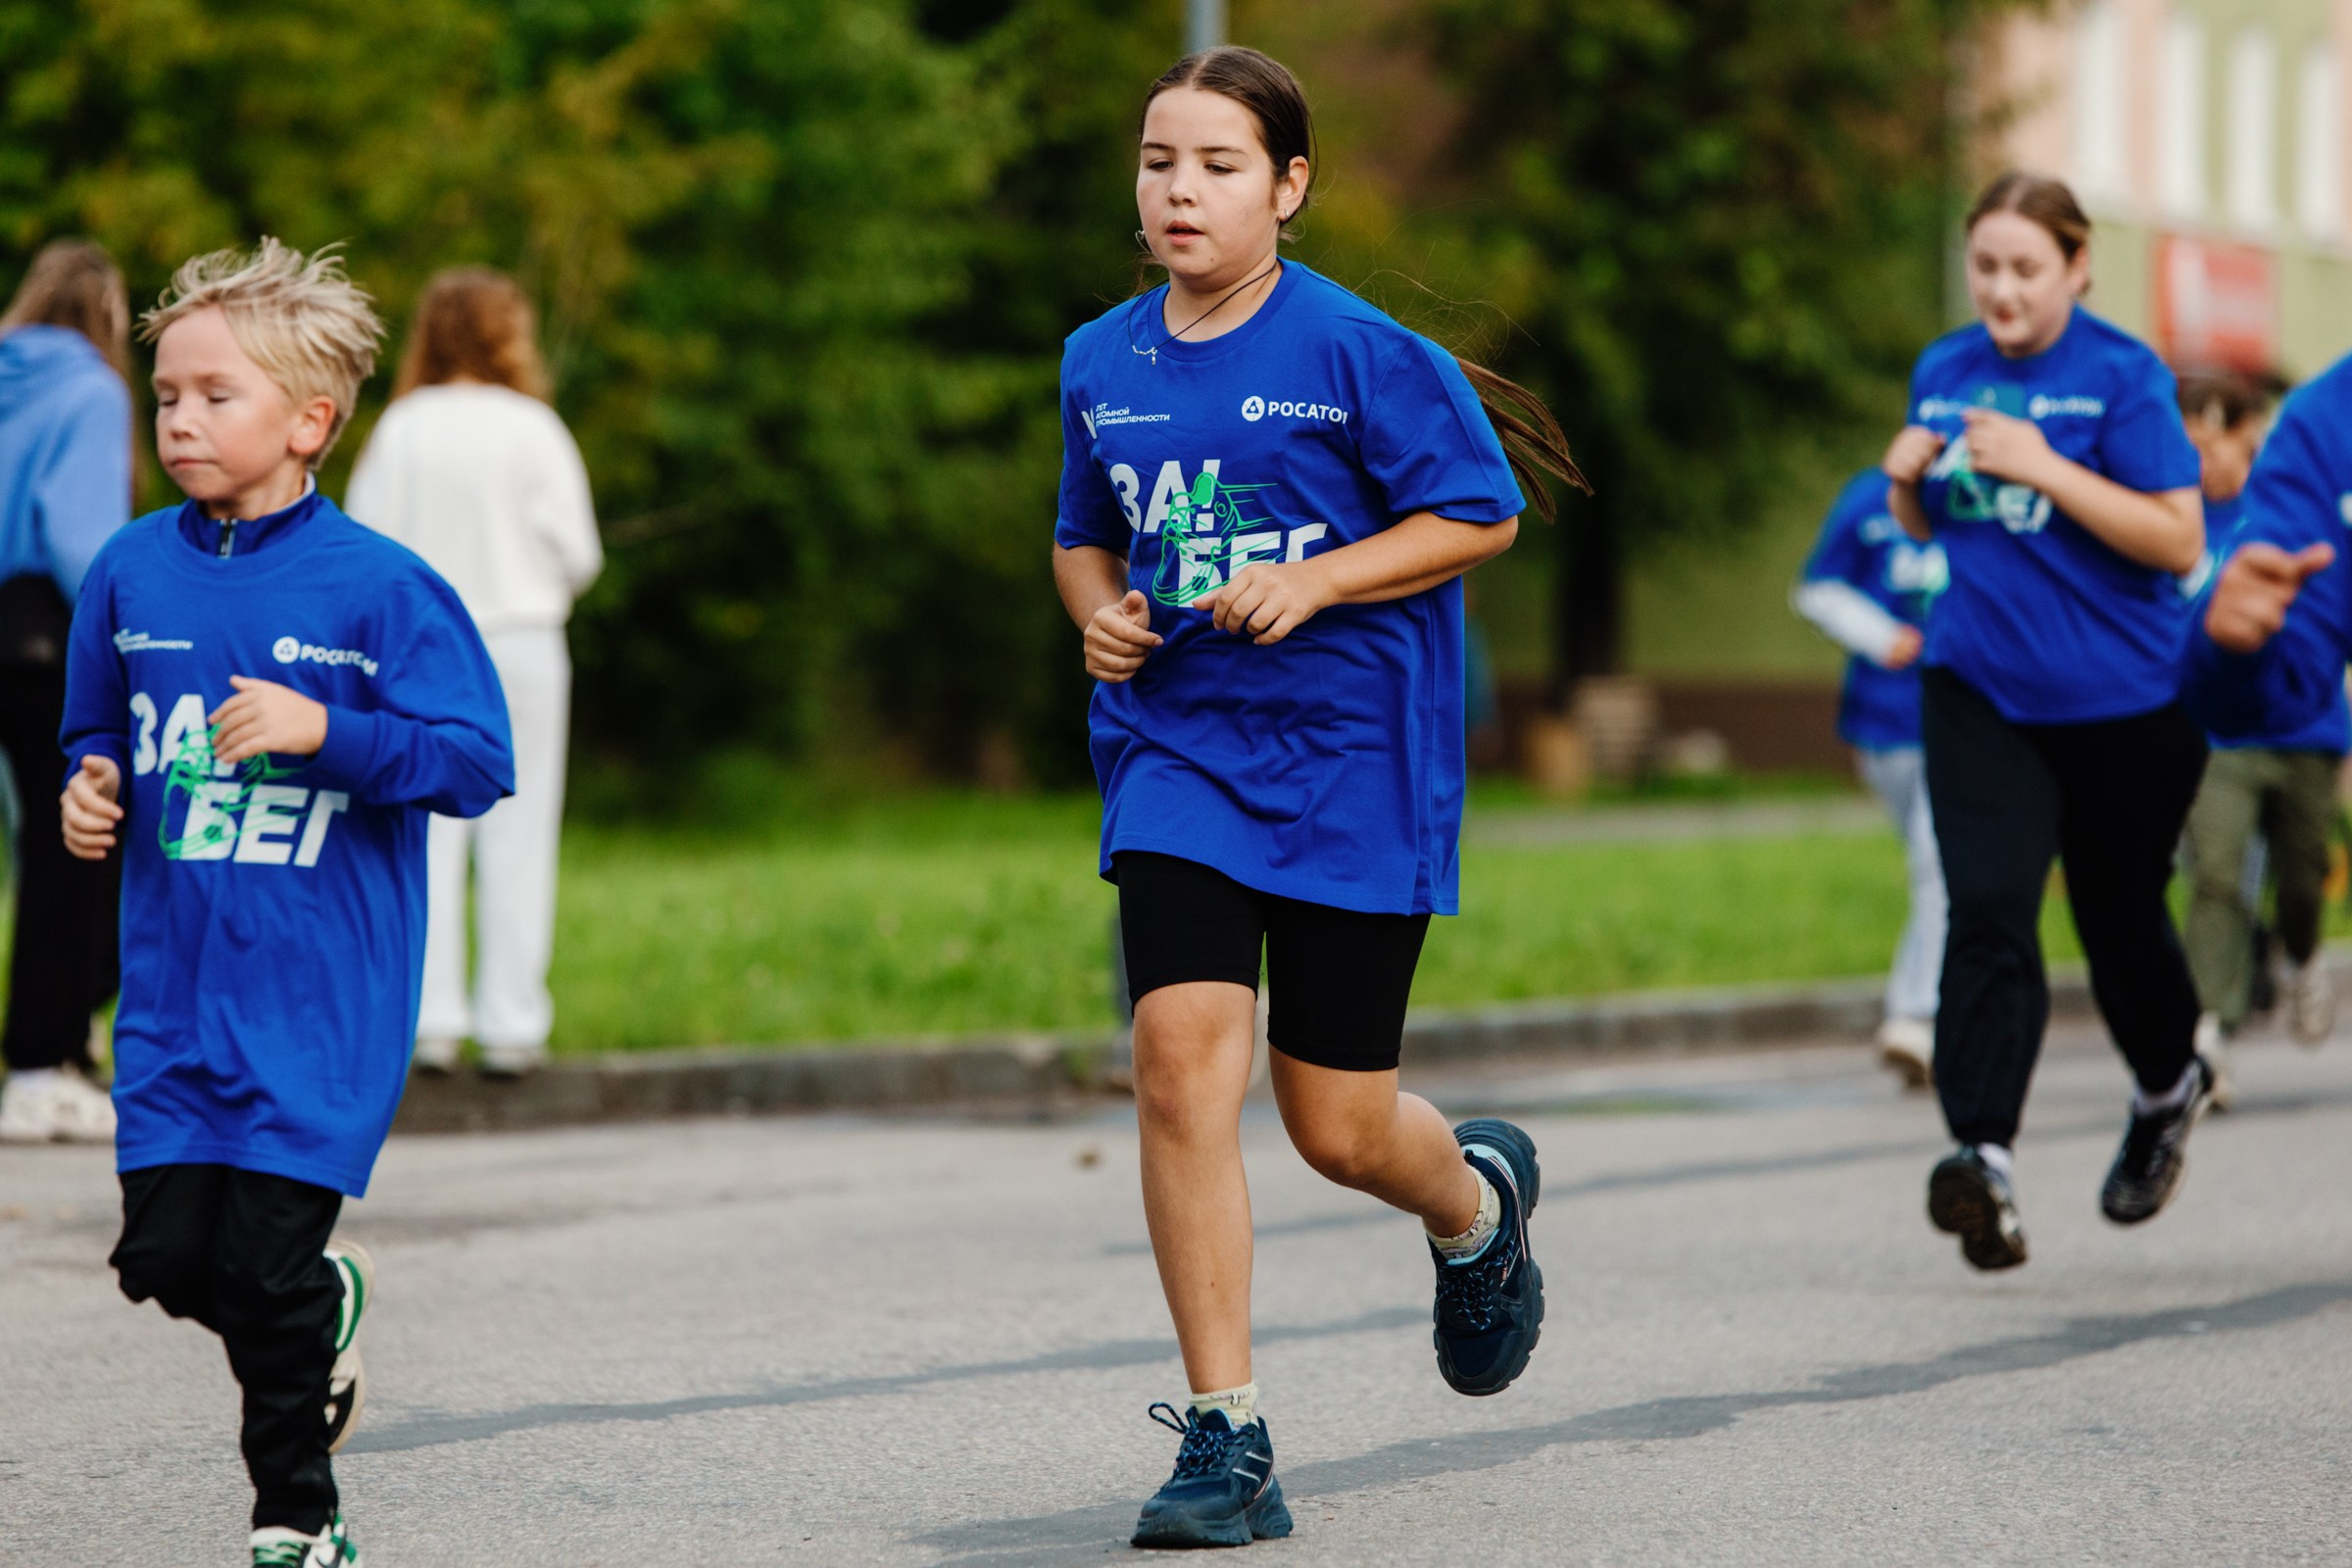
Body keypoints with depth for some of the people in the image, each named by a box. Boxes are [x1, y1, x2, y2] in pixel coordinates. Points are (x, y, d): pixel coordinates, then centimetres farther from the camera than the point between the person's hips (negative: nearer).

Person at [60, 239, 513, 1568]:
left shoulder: (379, 587, -10)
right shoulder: (133, 573, 4)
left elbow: (477, 761, -12)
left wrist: (323, 730, -23)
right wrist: (94, 789, -1)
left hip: (321, 993, -4)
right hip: (177, 974, 4)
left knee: (268, 1264, -5)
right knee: (167, 1253, -2)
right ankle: (326, 1304, 31)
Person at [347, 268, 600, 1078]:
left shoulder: (398, 430, -1)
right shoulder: (532, 429, -5)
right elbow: (578, 554, -4)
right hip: (521, 643, -2)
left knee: (423, 837, 6)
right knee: (516, 840, 3)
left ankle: (429, 1017, 3)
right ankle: (511, 1022, 3)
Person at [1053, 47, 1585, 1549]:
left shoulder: (1361, 350, -8)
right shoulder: (1101, 365, 6)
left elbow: (1482, 515, -4)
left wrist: (1317, 580, -16)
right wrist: (1102, 615, 0)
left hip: (1353, 765, -3)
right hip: (1175, 753, 3)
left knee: (1338, 1127, 3)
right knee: (1182, 1063, -17)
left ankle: (1479, 1199, 42)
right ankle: (1227, 1439, -10)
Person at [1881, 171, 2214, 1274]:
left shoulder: (2123, 376, -10)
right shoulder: (1943, 373, 6)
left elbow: (2180, 540, -14)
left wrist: (2049, 470, -23)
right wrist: (1909, 483, -4)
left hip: (2118, 698, -3)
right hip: (1978, 691, 3)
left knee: (2119, 915, 12)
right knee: (1987, 913, -14)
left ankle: (2168, 1090, 43)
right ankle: (1984, 1159, -23)